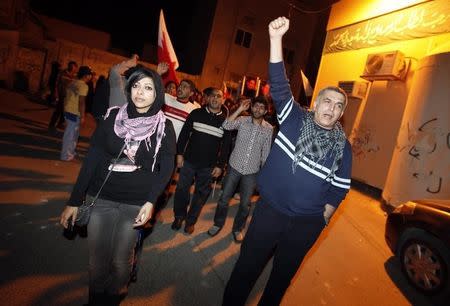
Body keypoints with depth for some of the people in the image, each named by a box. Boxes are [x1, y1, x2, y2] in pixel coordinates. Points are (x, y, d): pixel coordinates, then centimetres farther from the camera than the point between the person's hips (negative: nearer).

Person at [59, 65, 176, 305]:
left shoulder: (164, 127, -6)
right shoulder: (113, 117, -3)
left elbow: (166, 168, -4)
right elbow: (91, 159, -1)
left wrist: (150, 201, -17)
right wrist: (74, 201, -1)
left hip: (135, 203, -1)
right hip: (100, 197, 2)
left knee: (121, 259, 9)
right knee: (97, 258, 11)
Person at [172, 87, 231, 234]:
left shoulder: (225, 120, -1)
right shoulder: (196, 113, 0)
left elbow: (226, 146, 1)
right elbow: (184, 134, 2)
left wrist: (220, 165, -2)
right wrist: (179, 153, -3)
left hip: (209, 166, 0)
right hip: (189, 160, 0)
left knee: (201, 194, 10)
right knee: (182, 189, 8)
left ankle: (191, 220, 28)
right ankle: (179, 216, 30)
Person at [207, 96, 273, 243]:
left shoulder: (269, 129, -4)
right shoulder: (242, 120, -6)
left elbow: (265, 152, 2)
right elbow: (226, 126, -24)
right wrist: (240, 109, -21)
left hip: (252, 171, 1)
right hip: (234, 166, 0)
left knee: (245, 204, 12)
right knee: (224, 198, 11)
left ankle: (237, 228, 35)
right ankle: (218, 224, 34)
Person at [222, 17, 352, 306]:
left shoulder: (343, 147, -1)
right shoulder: (294, 118, -5)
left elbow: (341, 186, 7)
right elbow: (279, 84, -16)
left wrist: (324, 215, 1)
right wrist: (277, 39, -24)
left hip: (307, 223, 2)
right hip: (270, 210, -1)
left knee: (283, 275, 21)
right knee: (246, 268, 11)